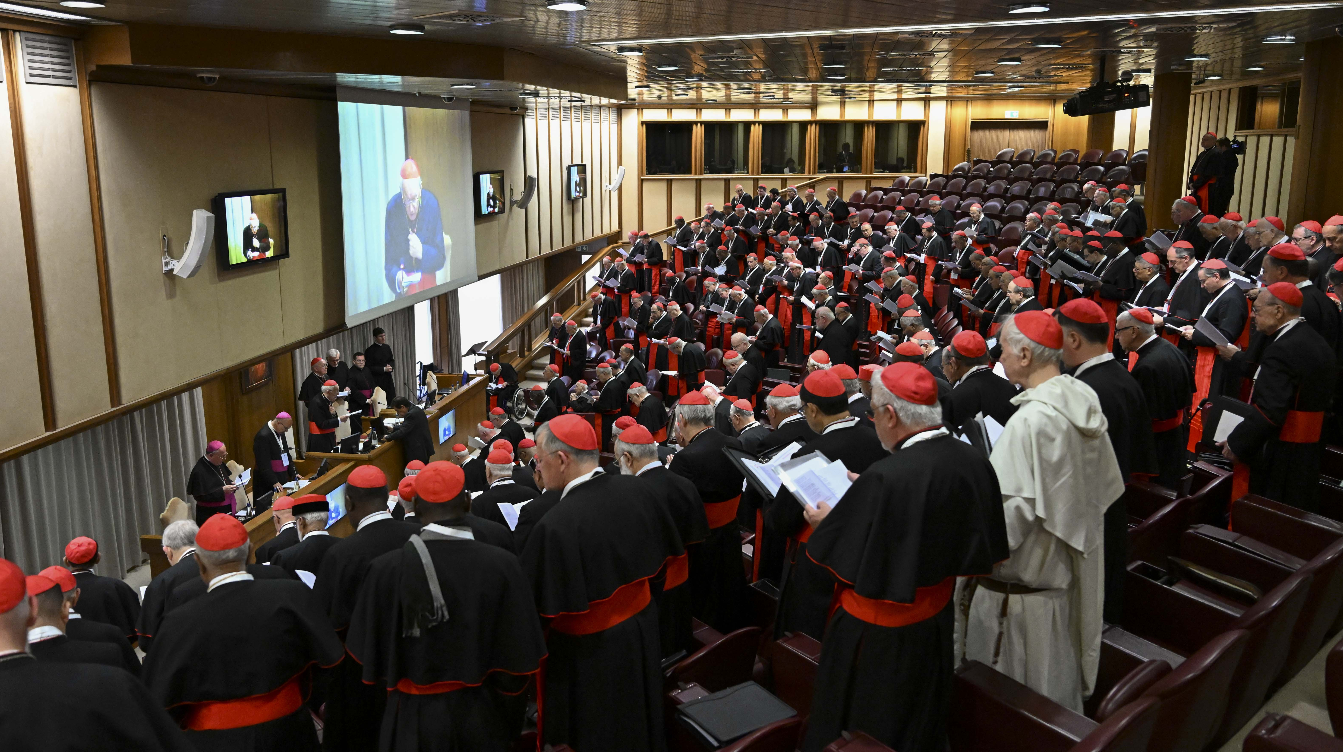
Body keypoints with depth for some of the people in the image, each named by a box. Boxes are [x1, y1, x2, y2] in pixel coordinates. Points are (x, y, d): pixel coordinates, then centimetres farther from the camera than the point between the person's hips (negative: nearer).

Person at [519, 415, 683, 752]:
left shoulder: (555, 525, -30)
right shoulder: (636, 490, -11)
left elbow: (535, 603, -21)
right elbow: (664, 550, 4)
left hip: (588, 651, -6)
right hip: (642, 630, 6)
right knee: (633, 723, 26)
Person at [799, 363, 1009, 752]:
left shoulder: (886, 477, -31)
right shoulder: (973, 462, -9)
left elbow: (846, 563, -22)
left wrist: (827, 522, 0)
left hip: (878, 636, -7)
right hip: (937, 624, 7)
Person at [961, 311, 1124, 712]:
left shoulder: (1029, 422, -27)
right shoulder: (1084, 401, -1)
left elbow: (1007, 518, -28)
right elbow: (1104, 485, 11)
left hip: (1023, 584, -9)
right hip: (1068, 568, 9)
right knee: (1057, 674, 24)